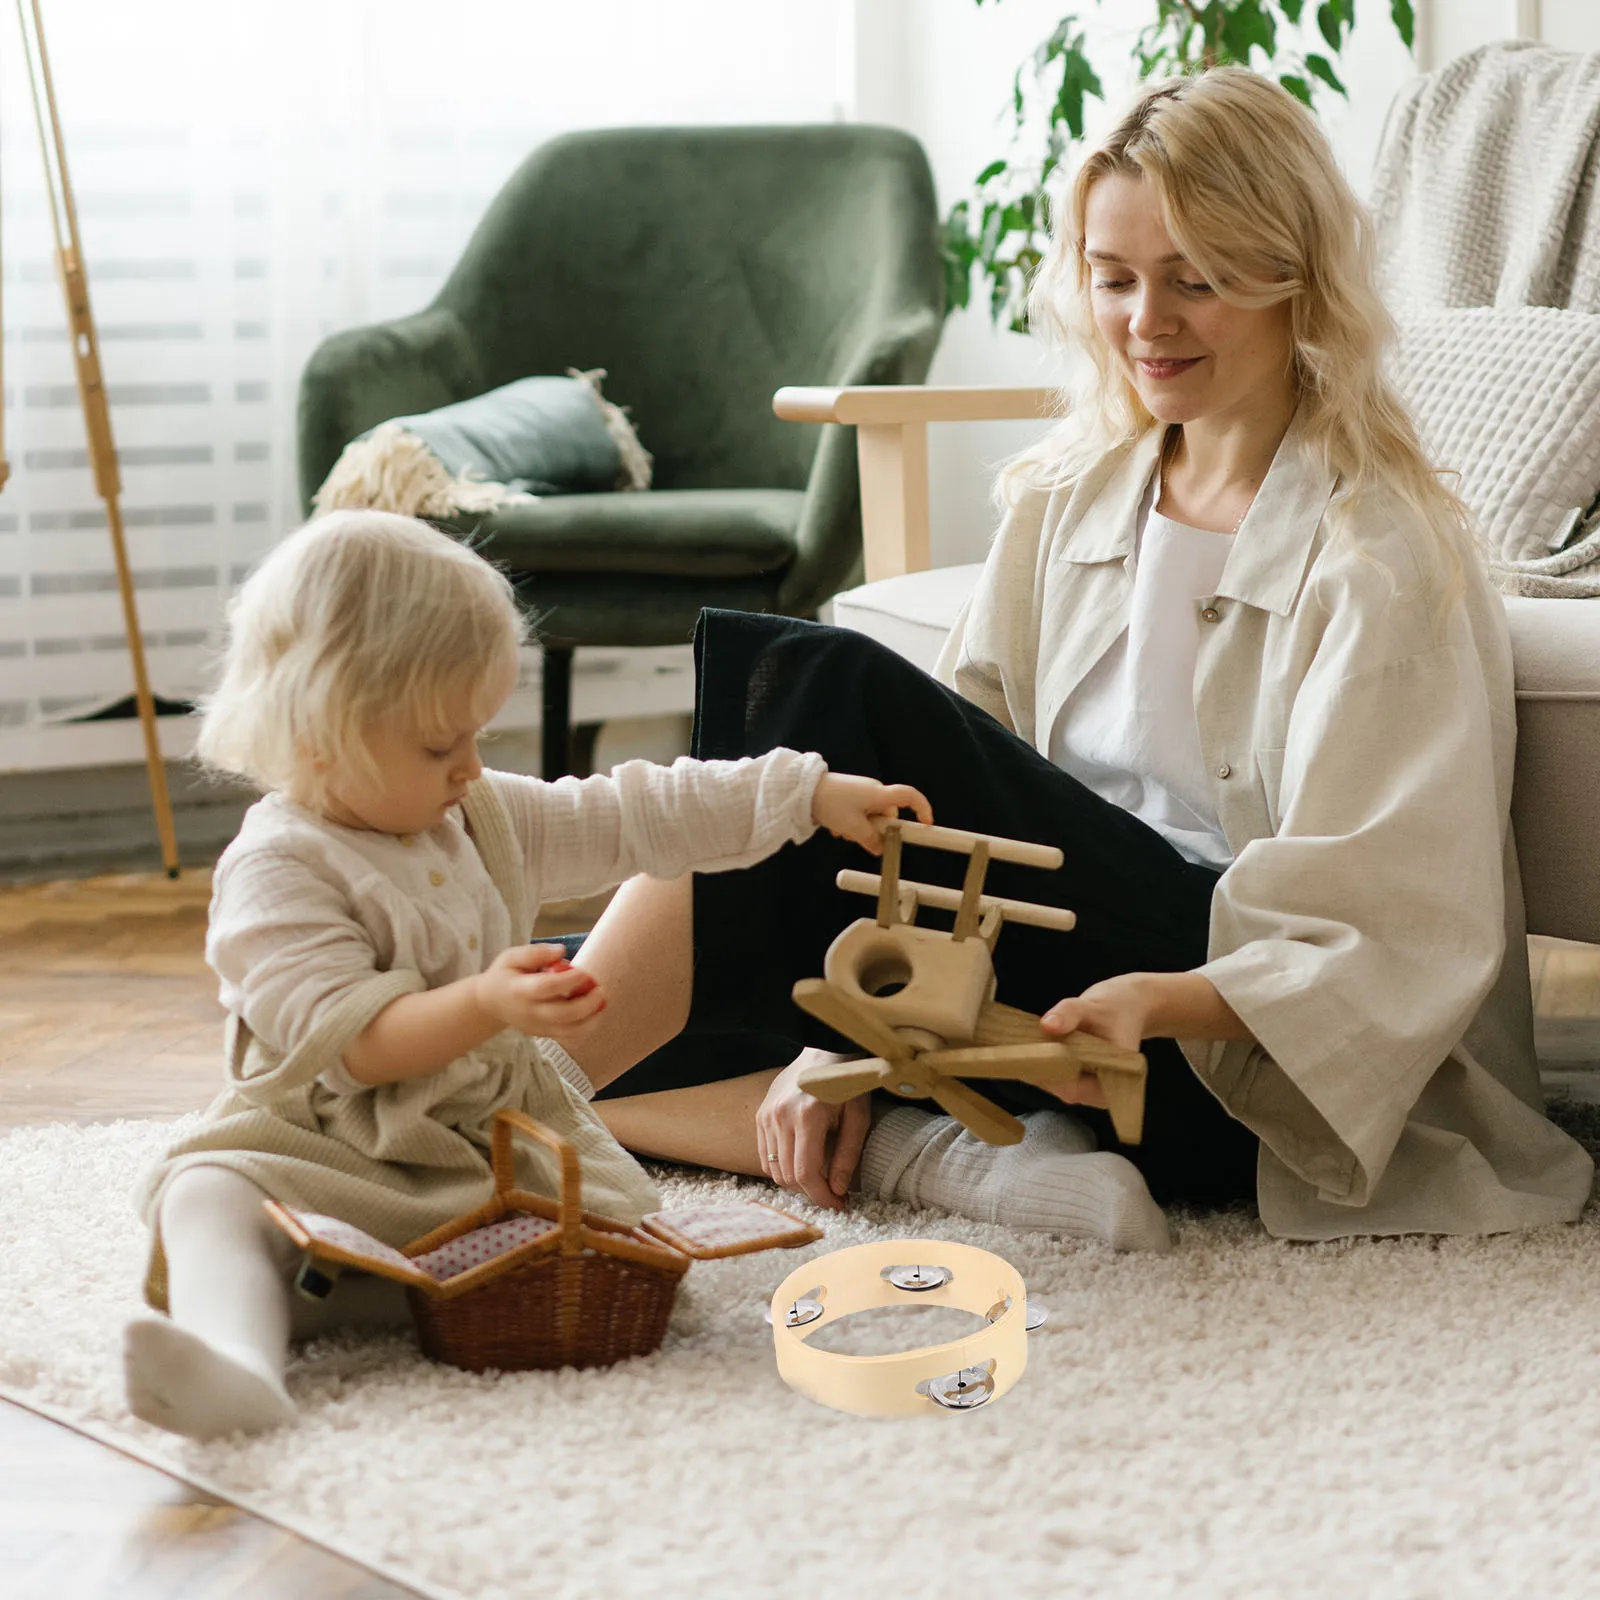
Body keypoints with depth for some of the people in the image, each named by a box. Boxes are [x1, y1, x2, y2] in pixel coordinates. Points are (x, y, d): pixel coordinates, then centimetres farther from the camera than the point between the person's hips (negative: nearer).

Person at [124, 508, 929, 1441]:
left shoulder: (486, 819, 12)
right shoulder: (278, 871, -12)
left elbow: (641, 818, 16)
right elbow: (348, 1037, -22)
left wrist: (815, 794, 14)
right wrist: (484, 1005, -38)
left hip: (502, 1128, 7)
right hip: (331, 1145, -7)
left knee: (622, 1211, -19)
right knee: (211, 1195, -34)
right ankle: (237, 1365, -62)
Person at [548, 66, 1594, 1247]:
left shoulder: (1384, 557, -7)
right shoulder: (1068, 498, 13)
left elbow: (1393, 940, -14)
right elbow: (939, 813, 9)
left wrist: (1158, 1002, -31)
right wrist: (849, 1034, -5)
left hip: (1236, 1066, -7)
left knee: (827, 693, -25)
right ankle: (926, 1151, -23)